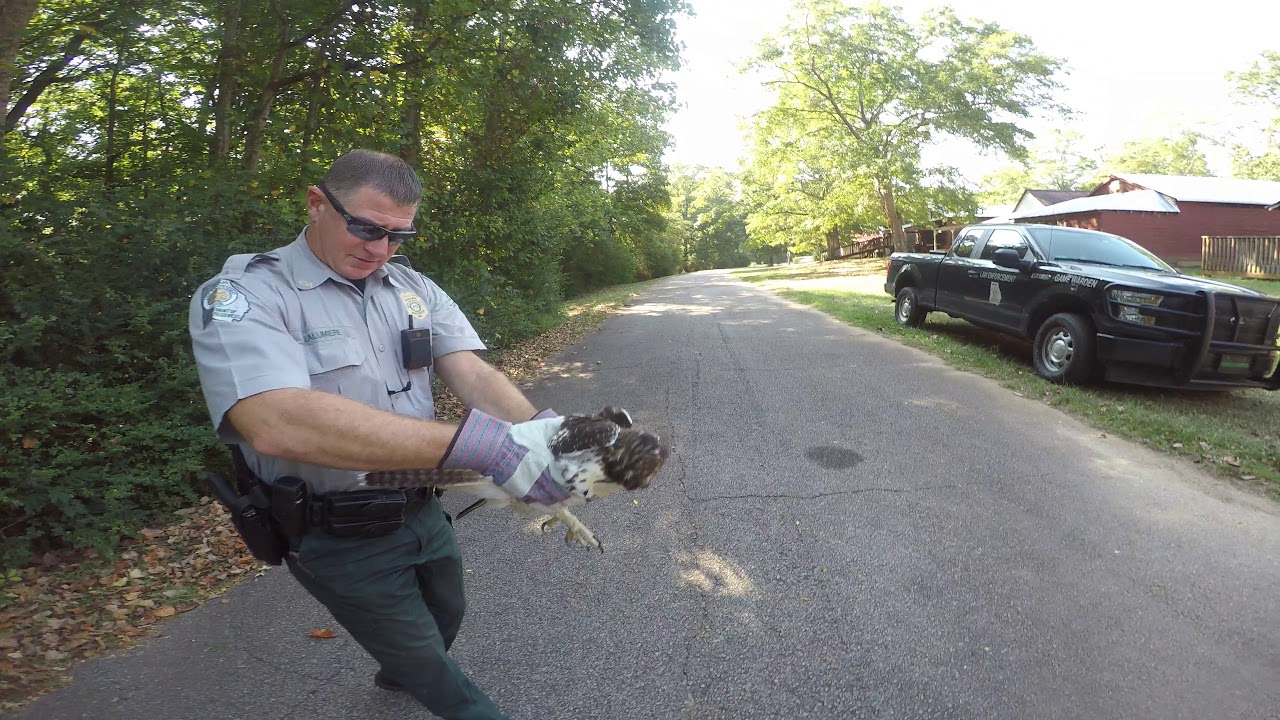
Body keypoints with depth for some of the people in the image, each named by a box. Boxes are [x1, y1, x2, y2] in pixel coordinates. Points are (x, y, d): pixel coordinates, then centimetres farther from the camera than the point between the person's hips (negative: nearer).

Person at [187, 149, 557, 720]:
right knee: (421, 658, 14)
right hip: (341, 539, -5)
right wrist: (474, 442, -47)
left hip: (424, 511, 6)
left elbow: (472, 373, -13)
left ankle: (399, 674, 62)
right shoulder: (241, 296, -21)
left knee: (447, 616, 29)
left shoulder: (415, 289, -1)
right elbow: (279, 424, -38)